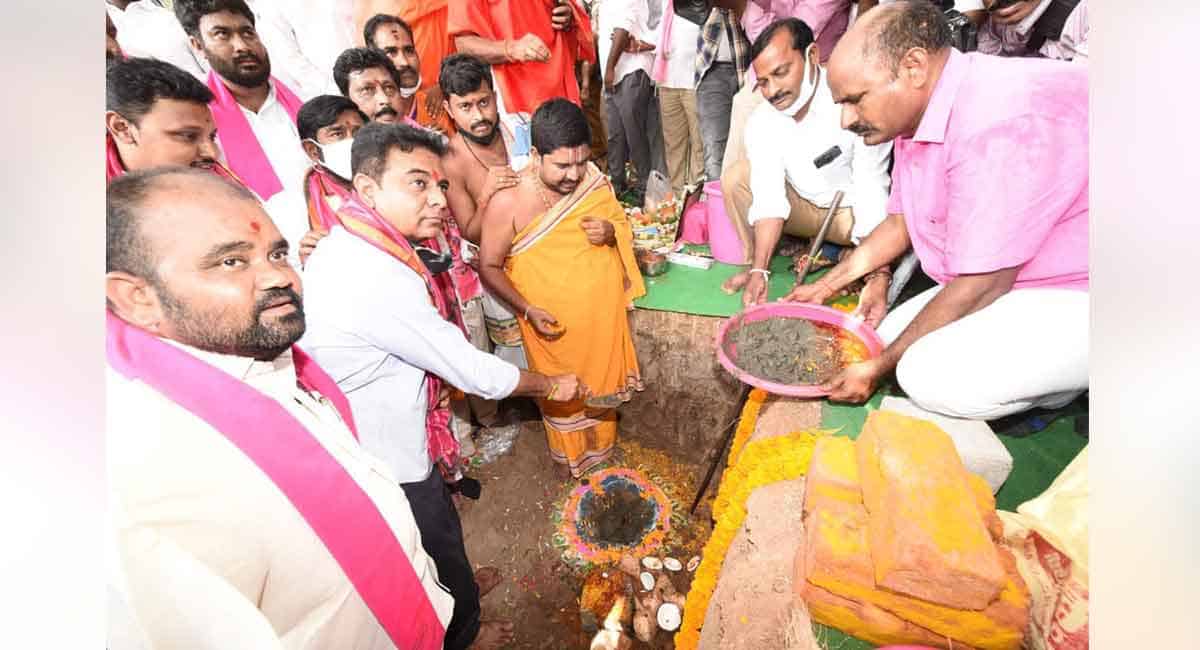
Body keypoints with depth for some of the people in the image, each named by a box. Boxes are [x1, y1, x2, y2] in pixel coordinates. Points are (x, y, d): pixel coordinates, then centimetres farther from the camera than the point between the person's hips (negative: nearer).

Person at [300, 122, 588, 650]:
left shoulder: (344, 249, -2)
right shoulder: (378, 280, -34)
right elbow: (471, 371, -26)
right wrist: (552, 385, -12)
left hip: (376, 443, 8)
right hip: (392, 467, -8)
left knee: (438, 530, 31)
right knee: (437, 539, 19)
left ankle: (454, 584, 60)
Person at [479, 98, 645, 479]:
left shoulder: (593, 181, -10)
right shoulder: (508, 203, -20)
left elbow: (624, 226, 5)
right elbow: (489, 267, -10)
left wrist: (611, 232, -19)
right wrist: (528, 310, -21)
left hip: (603, 314, 3)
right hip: (555, 326, -3)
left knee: (602, 382, 23)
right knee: (564, 397, 18)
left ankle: (602, 447, 53)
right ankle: (573, 462, 47)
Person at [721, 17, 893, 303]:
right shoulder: (761, 122, -14)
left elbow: (872, 192, -31)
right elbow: (769, 198, -22)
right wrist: (760, 271, -34)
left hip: (852, 210, -2)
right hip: (802, 207, 3)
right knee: (735, 177, -16)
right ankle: (756, 263, -2)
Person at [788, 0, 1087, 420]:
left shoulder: (1003, 122, -29)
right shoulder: (918, 113, 1)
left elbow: (980, 286, -26)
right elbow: (900, 222, 13)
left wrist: (878, 368, -16)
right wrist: (826, 287, 15)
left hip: (1076, 296, -9)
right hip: (1007, 285, 9)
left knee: (933, 375, -27)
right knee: (889, 334, 4)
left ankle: (1064, 385, 1)